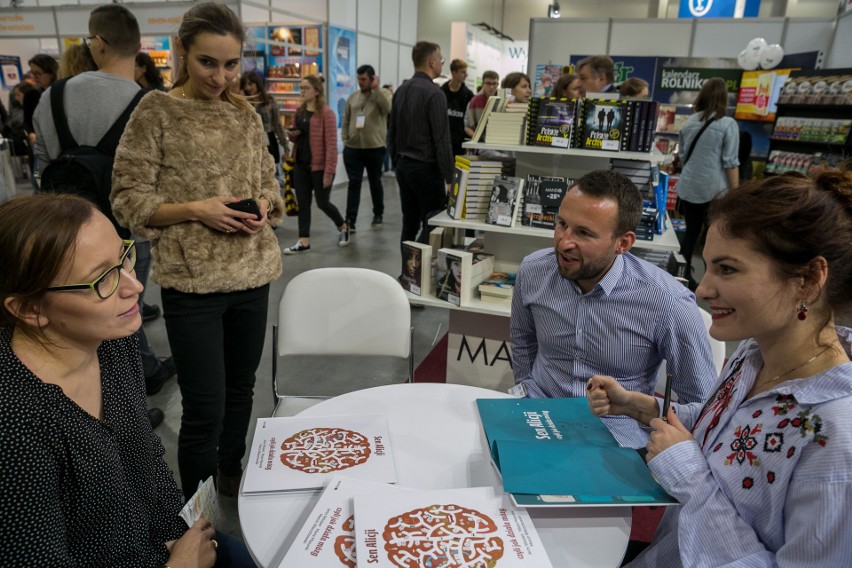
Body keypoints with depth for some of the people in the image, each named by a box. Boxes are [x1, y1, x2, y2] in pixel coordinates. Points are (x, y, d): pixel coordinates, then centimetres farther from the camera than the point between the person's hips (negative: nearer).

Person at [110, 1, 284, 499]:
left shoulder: (246, 115, 8)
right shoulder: (157, 111, -5)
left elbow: (269, 182, 16)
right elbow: (128, 200, -6)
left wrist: (265, 205, -6)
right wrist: (195, 209, -19)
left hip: (253, 274, 5)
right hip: (192, 281, -4)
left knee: (240, 389, 18)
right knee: (205, 410, 0)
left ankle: (232, 474, 42)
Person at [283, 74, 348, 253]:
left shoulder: (326, 113, -13)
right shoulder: (300, 112, 10)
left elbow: (331, 145, -17)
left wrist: (329, 172, -21)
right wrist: (291, 135, -3)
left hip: (319, 166, -7)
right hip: (301, 165, 7)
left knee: (322, 203, 4)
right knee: (303, 203, 6)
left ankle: (343, 226, 30)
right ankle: (304, 241, 12)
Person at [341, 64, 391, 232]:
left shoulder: (383, 94, -1)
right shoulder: (353, 97, 10)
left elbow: (388, 108, -24)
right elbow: (345, 120, 13)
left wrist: (375, 89, -20)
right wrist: (345, 140, 4)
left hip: (375, 148, -2)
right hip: (353, 148, 3)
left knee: (375, 182, 12)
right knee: (354, 183, -1)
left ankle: (378, 215, 29)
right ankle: (350, 221, -2)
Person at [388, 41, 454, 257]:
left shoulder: (401, 90, 9)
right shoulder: (434, 93, -14)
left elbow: (391, 132, 14)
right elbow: (442, 140, -18)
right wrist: (449, 177, -14)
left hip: (403, 166, 8)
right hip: (426, 168, -8)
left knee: (409, 224, 12)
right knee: (433, 225, -1)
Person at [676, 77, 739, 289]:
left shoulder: (690, 121, 7)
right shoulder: (728, 124, -9)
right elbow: (730, 163, -10)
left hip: (689, 187, 5)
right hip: (715, 189, -5)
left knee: (691, 232, 15)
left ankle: (683, 276, 22)